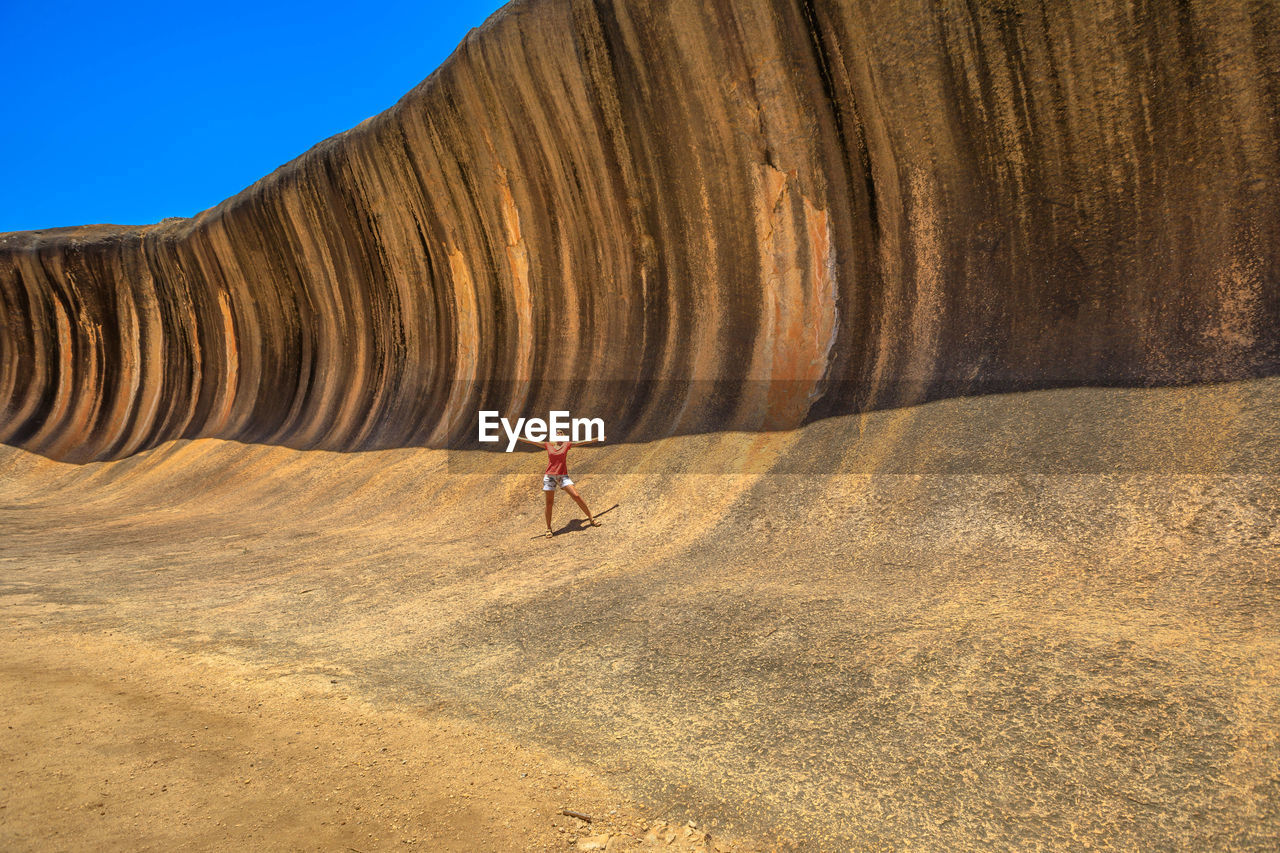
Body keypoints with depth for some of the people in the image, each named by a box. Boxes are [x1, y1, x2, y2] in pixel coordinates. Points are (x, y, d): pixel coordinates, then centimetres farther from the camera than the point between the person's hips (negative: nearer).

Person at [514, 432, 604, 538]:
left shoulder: (567, 444, 9)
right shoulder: (548, 445, 10)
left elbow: (582, 442, 8)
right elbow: (530, 441, 10)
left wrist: (598, 439, 8)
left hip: (563, 476, -1)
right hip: (549, 476, 1)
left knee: (576, 496, -11)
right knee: (549, 503, 3)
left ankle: (591, 518, -1)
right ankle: (548, 528, 14)